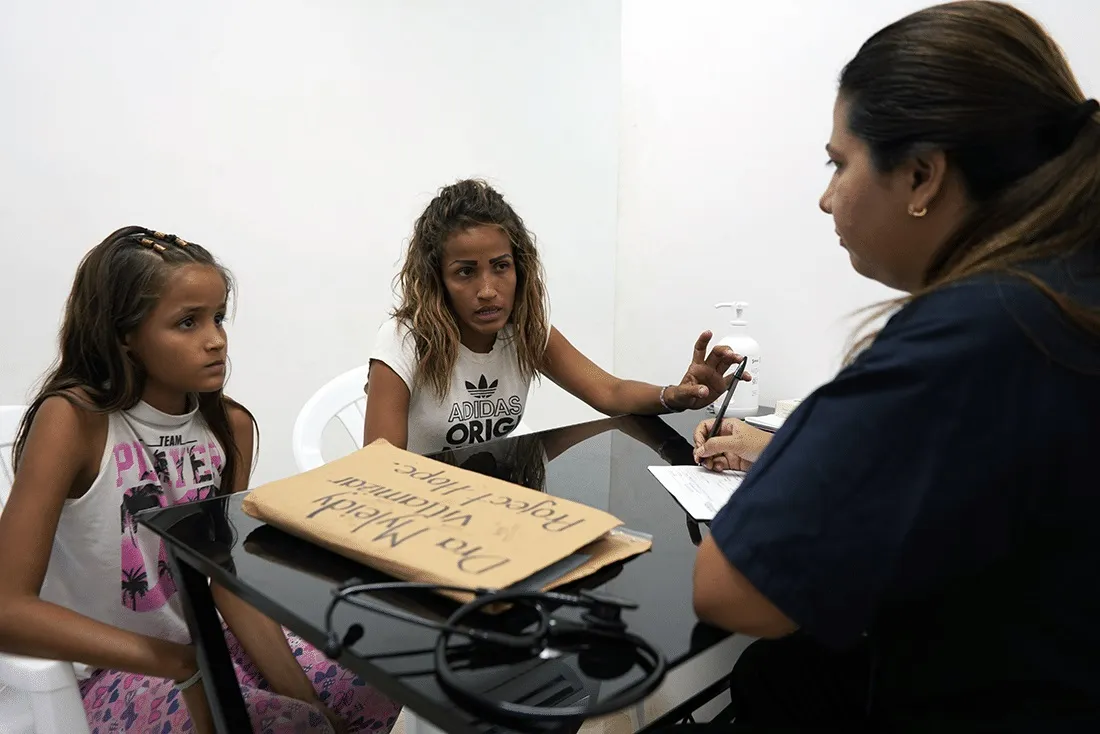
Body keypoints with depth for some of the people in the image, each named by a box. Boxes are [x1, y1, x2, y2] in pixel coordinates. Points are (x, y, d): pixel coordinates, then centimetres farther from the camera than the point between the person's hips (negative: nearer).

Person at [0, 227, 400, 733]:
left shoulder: (232, 426, -3)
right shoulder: (72, 419, -19)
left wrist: (304, 693, -16)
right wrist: (185, 667, -27)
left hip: (213, 639, 5)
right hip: (118, 670, -5)